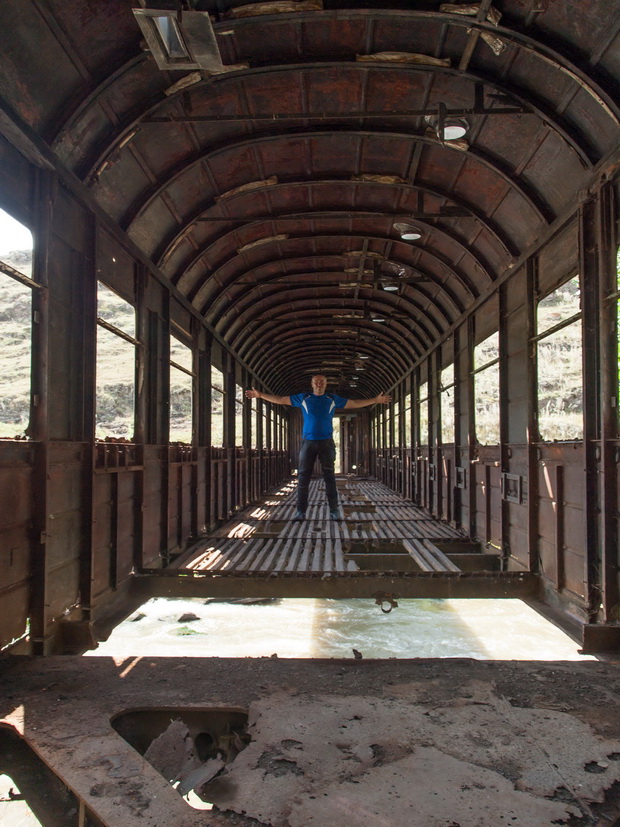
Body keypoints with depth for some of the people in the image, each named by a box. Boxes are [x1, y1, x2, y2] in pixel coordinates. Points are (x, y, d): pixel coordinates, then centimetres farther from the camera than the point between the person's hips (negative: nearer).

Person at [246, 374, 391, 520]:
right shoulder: (303, 398, 8)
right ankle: (301, 511, 2)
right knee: (303, 477, -2)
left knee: (329, 477, 0)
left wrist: (375, 400, 7)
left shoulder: (333, 399, 9)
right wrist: (260, 395, 6)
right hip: (308, 442, 0)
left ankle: (334, 511, 3)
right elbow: (281, 400, 10)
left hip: (327, 443, 0)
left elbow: (354, 403, 11)